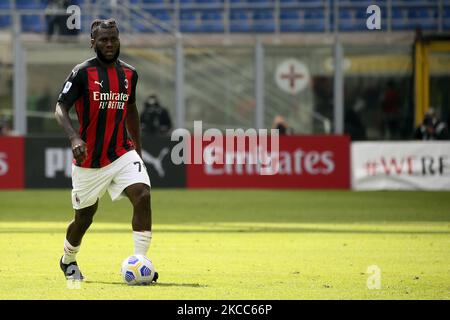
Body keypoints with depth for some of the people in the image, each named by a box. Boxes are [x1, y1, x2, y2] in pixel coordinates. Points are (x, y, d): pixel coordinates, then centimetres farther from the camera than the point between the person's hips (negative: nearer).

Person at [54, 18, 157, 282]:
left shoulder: (129, 74, 5)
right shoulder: (82, 73, -11)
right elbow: (61, 108, -14)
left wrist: (138, 149, 20)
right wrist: (75, 138, -31)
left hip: (122, 153, 3)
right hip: (89, 159, -3)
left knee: (143, 196, -21)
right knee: (85, 216, 10)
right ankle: (68, 261, 41)